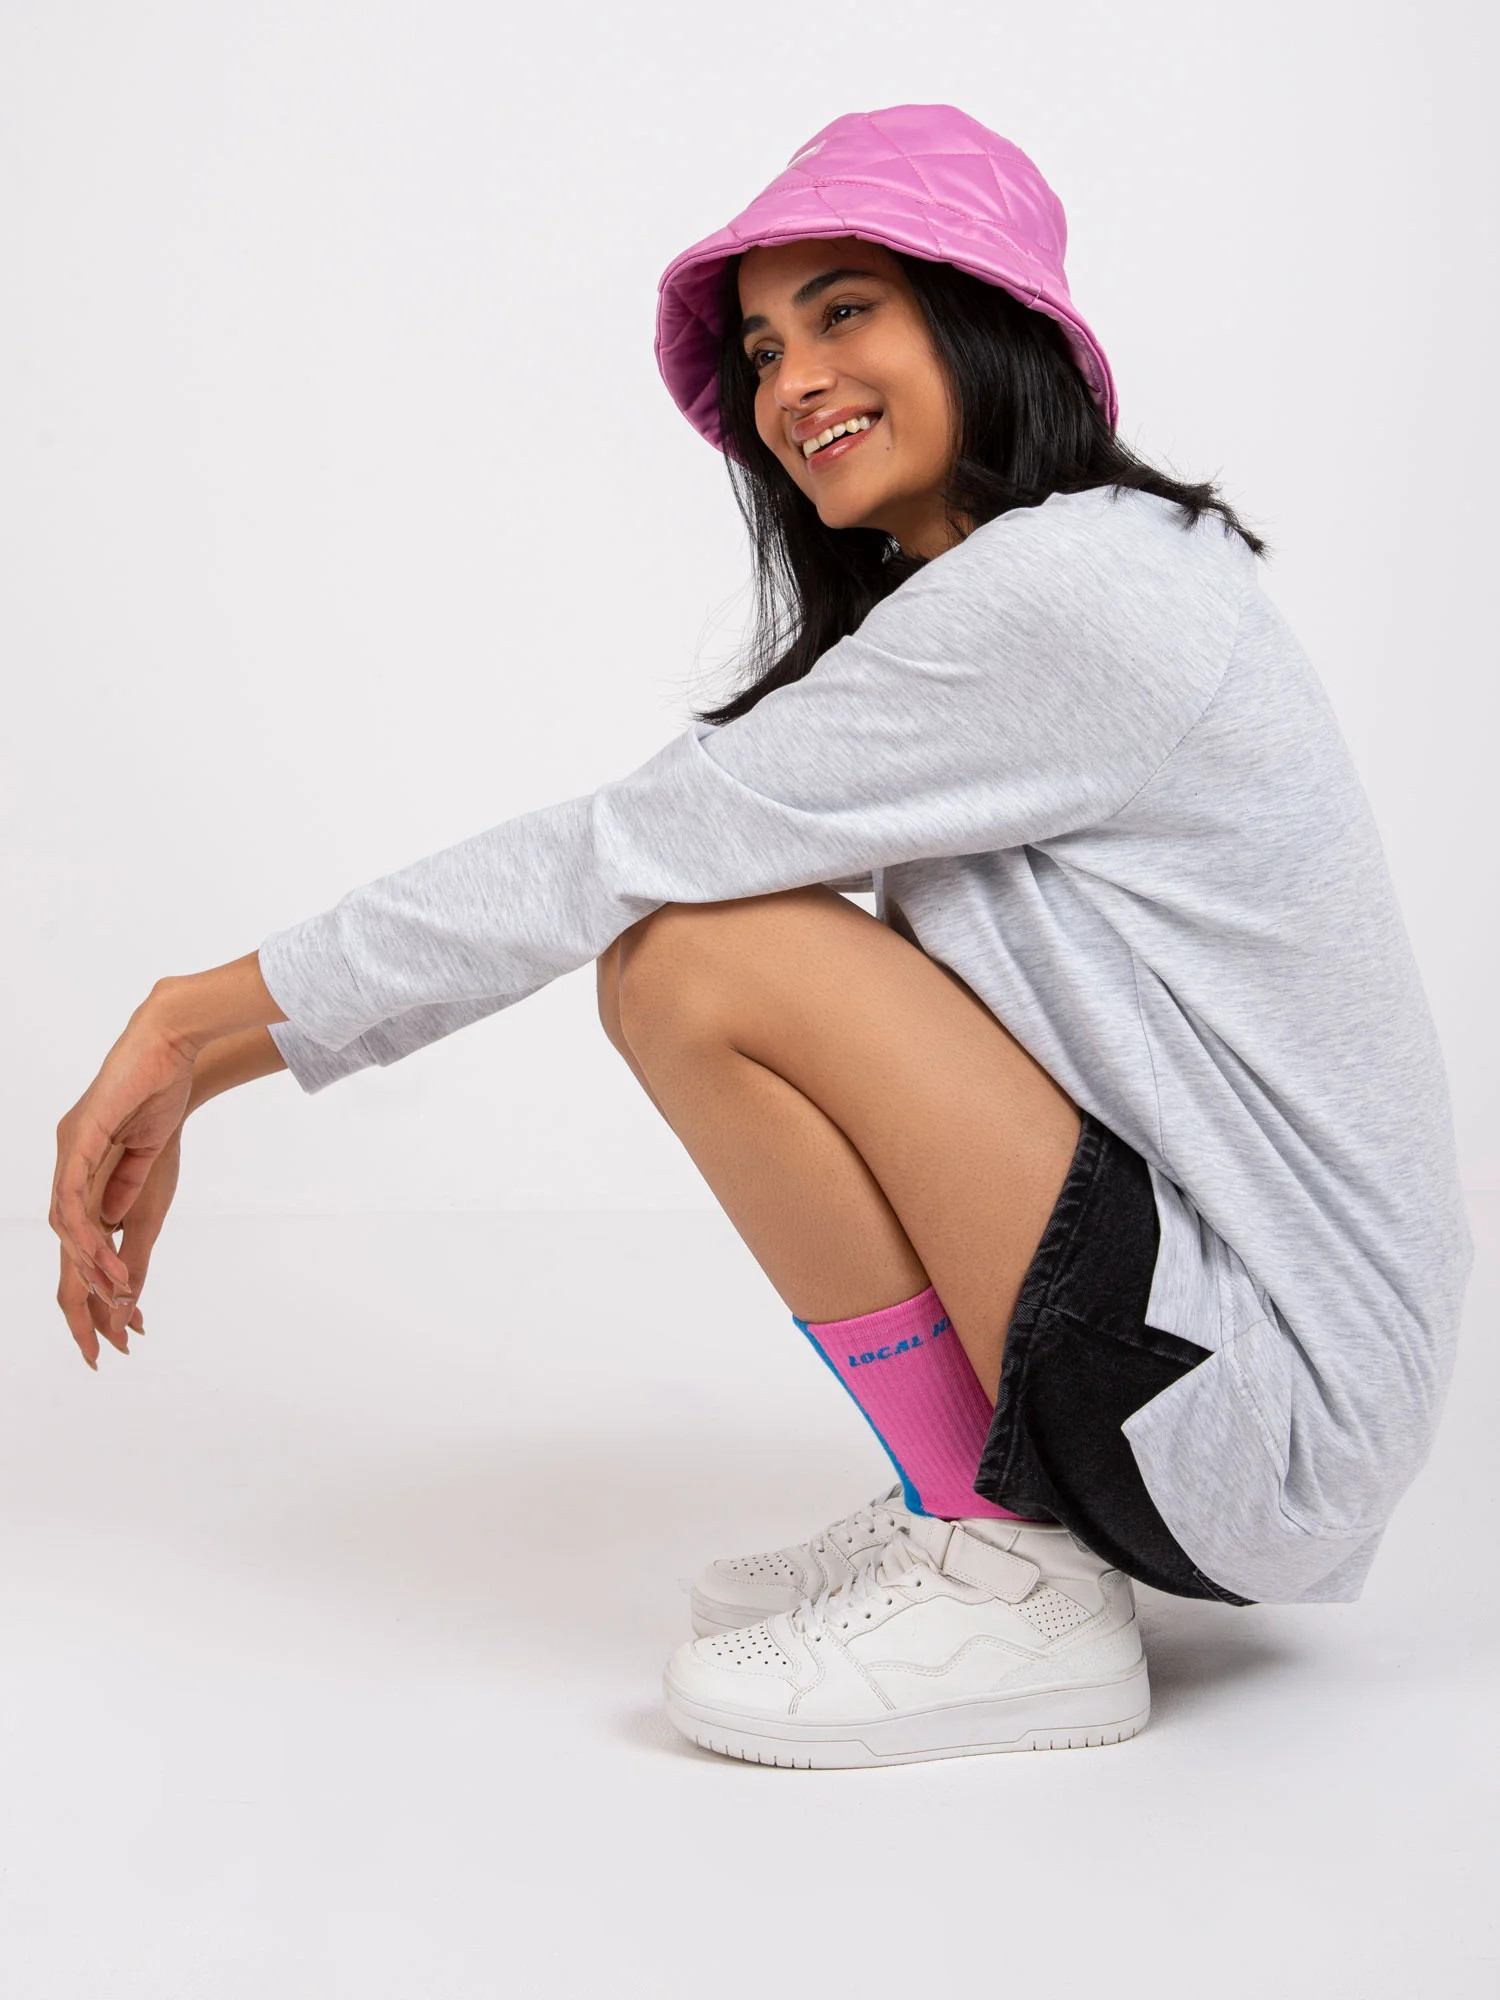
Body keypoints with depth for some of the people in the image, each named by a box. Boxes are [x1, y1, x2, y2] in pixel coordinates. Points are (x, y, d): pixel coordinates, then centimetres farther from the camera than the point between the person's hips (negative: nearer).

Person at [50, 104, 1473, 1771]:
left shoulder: (1059, 586, -16)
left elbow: (623, 850, -17)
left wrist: (198, 1021, -8)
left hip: (1275, 1410, -10)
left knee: (702, 952, -19)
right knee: (687, 963, 11)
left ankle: (1015, 1586, -8)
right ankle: (974, 1502, 9)